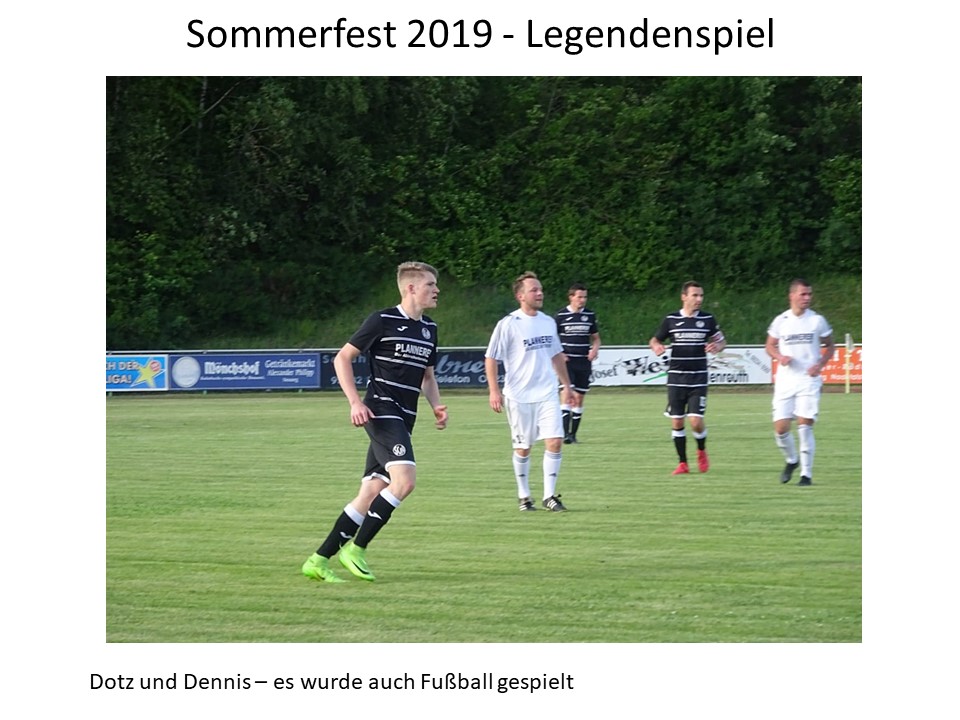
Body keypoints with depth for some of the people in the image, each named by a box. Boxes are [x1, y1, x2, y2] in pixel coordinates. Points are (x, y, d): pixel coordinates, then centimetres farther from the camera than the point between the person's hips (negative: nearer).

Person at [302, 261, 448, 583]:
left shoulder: (429, 328, 15)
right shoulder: (382, 321, -7)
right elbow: (342, 358, -3)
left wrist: (436, 406, 8)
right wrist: (355, 402, -13)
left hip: (403, 420, 8)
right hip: (381, 410, -8)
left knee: (370, 495, 4)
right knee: (404, 480, -23)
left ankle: (318, 561, 9)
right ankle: (355, 548, -12)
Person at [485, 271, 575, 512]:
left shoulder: (548, 322, 9)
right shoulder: (508, 325, -8)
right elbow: (491, 359, -5)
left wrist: (566, 385, 23)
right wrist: (494, 391, -12)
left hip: (547, 394, 4)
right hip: (519, 397, -4)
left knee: (555, 442, -8)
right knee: (523, 447, 5)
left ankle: (549, 495, 0)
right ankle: (524, 496, 20)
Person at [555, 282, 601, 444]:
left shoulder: (590, 315, 8)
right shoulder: (561, 315, -2)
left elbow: (595, 337, 17)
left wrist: (595, 349, -4)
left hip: (584, 362, 4)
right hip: (567, 362, -4)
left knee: (579, 398, 6)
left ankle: (573, 434, 14)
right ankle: (565, 433, -20)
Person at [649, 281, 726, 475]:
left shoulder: (708, 319, 2)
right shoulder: (671, 319, 1)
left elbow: (721, 341, 13)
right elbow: (654, 340, 12)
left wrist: (717, 346, -10)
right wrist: (656, 347, -12)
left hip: (698, 379, -1)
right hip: (676, 378, 1)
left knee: (696, 421, -11)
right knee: (677, 422, 0)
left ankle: (701, 452, 19)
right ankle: (683, 463, 14)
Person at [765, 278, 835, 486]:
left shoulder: (817, 321, 1)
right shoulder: (780, 321, 3)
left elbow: (829, 346, 10)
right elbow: (770, 346, 14)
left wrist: (820, 364, -8)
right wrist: (780, 357, -8)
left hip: (809, 380, -2)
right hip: (785, 381, 2)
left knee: (805, 425, -11)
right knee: (781, 427, -2)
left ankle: (807, 473, -1)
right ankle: (791, 460, 27)